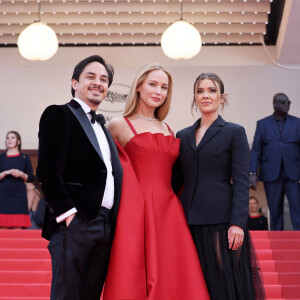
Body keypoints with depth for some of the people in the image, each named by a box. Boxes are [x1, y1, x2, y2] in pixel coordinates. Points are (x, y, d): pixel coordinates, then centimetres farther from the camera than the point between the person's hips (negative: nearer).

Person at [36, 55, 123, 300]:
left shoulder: (103, 128, 24)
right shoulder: (59, 115, 0)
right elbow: (48, 171, -10)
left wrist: (114, 222, 12)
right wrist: (67, 213, -15)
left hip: (106, 226, 7)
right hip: (75, 224, -7)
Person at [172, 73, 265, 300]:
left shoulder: (234, 132, 3)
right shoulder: (183, 136, 15)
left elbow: (241, 181, -5)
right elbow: (176, 181, 14)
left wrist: (238, 223, -14)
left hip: (221, 221, -4)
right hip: (190, 220, 4)